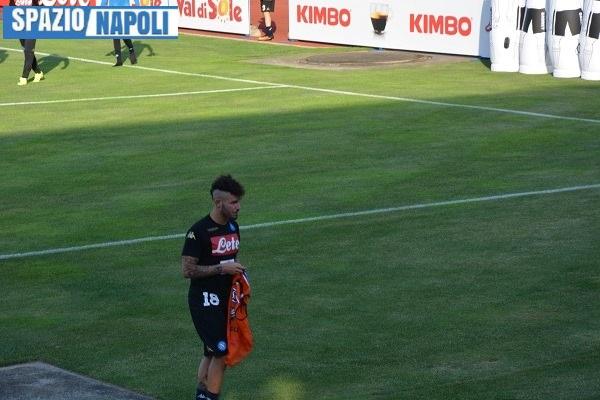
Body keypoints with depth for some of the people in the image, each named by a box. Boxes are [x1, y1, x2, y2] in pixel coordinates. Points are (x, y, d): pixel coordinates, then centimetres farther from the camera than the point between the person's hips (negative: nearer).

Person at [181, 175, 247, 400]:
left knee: (212, 353, 12)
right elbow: (187, 270, -18)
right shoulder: (199, 231, -16)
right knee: (221, 352, -12)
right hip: (205, 301, -8)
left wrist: (238, 270, 4)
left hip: (225, 299, 8)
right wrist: (221, 268, -21)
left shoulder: (233, 227, 9)